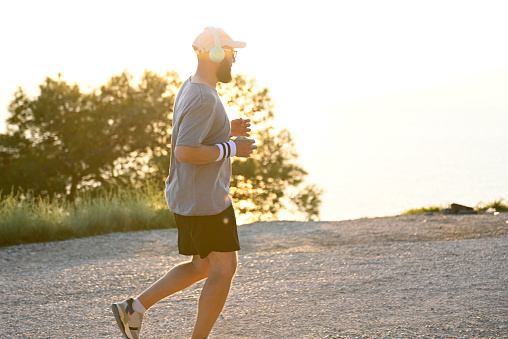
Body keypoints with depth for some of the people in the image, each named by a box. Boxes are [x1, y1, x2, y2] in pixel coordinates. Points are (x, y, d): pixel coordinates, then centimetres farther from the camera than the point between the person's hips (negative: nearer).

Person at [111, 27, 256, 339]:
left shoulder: (191, 89, 11)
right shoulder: (204, 99, -21)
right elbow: (184, 152, -28)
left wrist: (229, 131, 11)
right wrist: (232, 149, -19)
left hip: (189, 198, 10)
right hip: (205, 201, -10)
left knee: (202, 267, 18)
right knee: (224, 269, 0)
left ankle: (134, 308, 17)